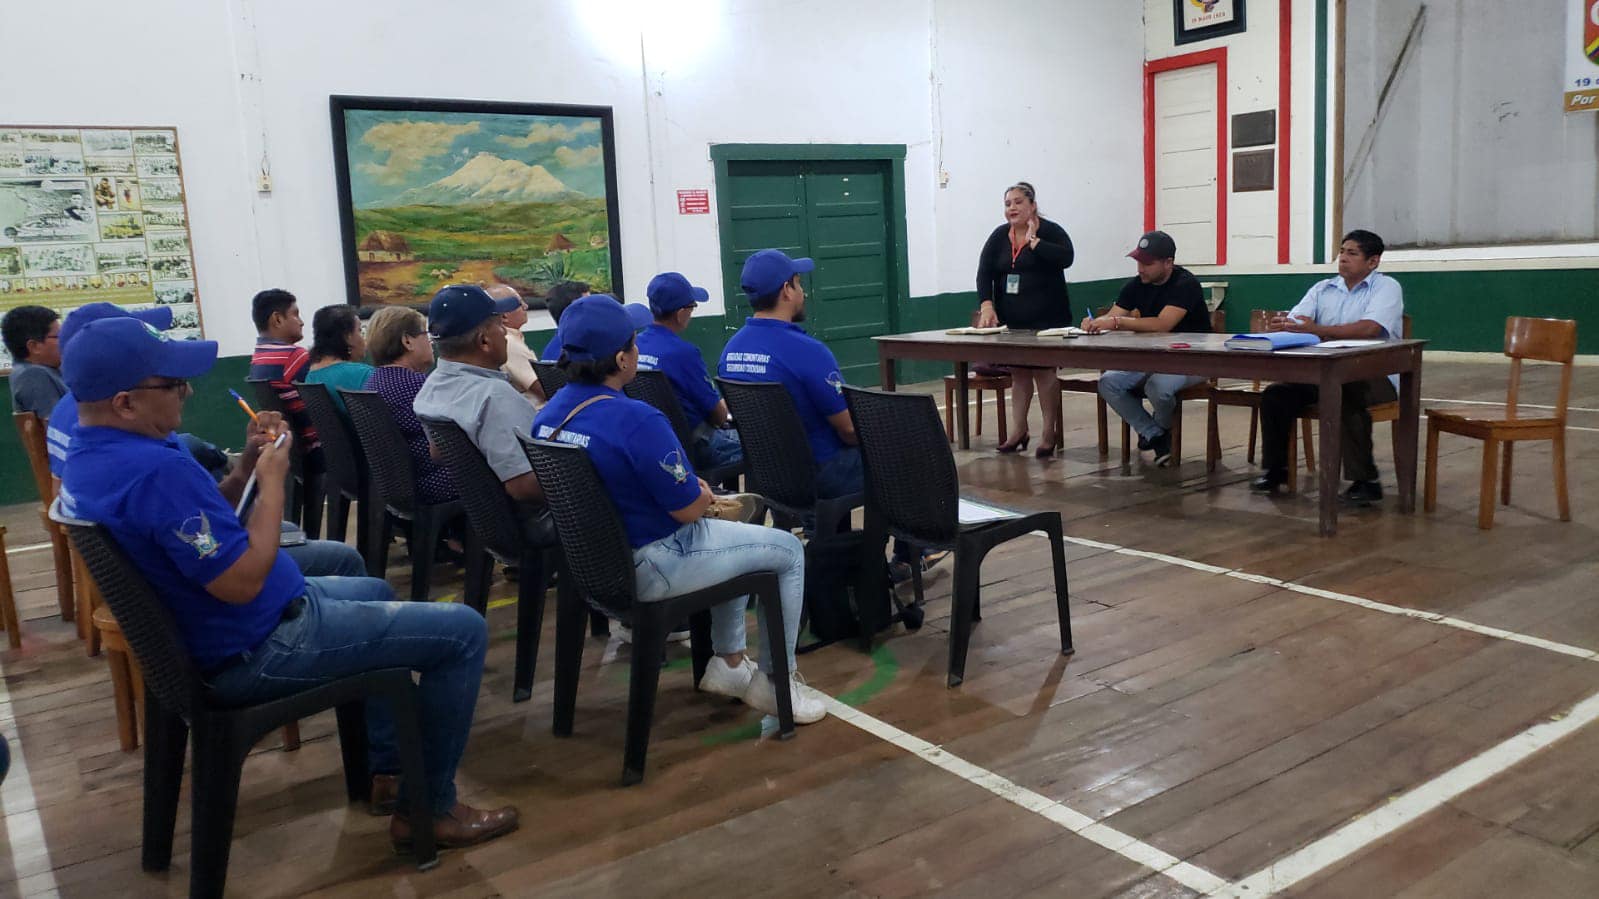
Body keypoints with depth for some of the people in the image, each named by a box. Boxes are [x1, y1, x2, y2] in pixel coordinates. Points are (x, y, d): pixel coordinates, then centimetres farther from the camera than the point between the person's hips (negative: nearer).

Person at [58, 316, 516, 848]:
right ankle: (429, 808, 5)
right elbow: (243, 581, -30)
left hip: (213, 632, 11)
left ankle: (383, 766, 35)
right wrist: (272, 480, -18)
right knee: (462, 632, -8)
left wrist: (248, 462, 0)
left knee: (374, 592, 32)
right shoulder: (155, 468, -32)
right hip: (256, 649, -11)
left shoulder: (89, 460, 3)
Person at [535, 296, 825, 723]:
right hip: (648, 568, -9)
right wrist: (702, 491, 2)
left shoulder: (549, 414, -1)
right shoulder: (636, 420, -28)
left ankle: (728, 662, 34)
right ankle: (776, 681, 17)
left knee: (736, 534, 29)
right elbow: (689, 507, -21)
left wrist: (695, 491, 8)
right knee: (789, 550, 7)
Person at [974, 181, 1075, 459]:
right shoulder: (998, 237, 8)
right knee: (1018, 372, 9)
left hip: (1047, 320, -5)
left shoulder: (1051, 232, -5)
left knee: (1043, 371, -4)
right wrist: (986, 305, -16)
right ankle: (1019, 431, 19)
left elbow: (1066, 258, -24)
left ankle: (1050, 434, 5)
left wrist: (1033, 241, -19)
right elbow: (984, 273, -2)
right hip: (1012, 321, 5)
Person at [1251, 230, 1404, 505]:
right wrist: (1279, 325, -25)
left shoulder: (1386, 287, -3)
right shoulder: (1322, 289, 15)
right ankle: (1276, 469, 3)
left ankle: (1365, 481, -25)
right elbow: (1294, 322, 2)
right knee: (1274, 395, -13)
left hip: (1375, 373, -5)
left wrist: (1316, 330, -31)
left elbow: (1370, 328, -23)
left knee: (1347, 397, -36)